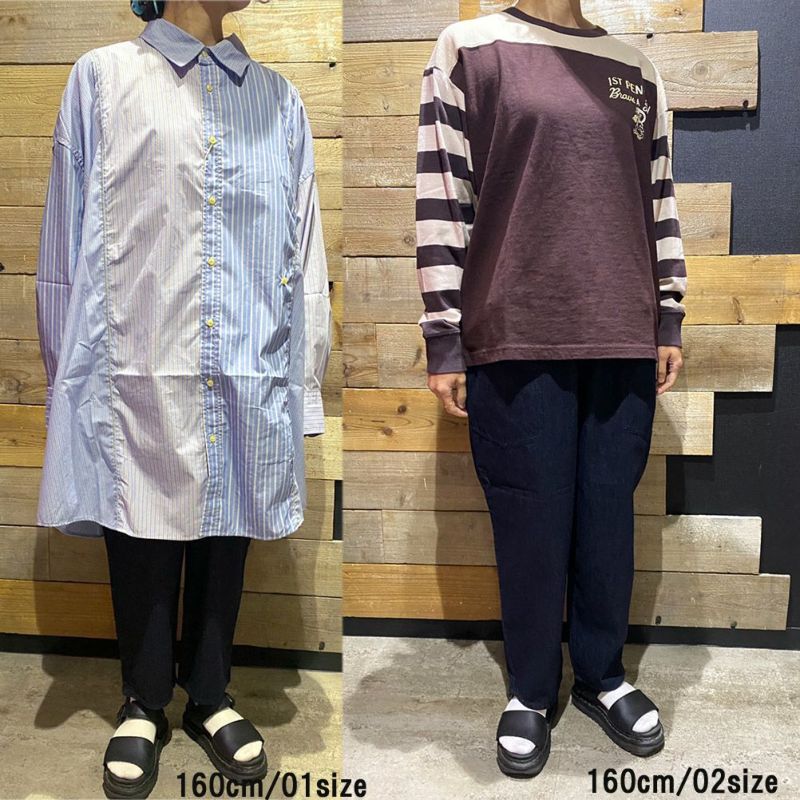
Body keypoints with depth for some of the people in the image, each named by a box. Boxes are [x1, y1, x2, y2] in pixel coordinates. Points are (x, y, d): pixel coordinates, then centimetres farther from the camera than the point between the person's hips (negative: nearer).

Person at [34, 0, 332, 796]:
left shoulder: (278, 98, 11)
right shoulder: (101, 78, 5)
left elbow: (303, 250, 9)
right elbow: (67, 236, 5)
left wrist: (305, 376, 6)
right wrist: (66, 369, 5)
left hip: (248, 369, 2)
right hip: (138, 368, -2)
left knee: (225, 533, 11)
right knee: (142, 533, 9)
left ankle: (210, 697, 32)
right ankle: (143, 706, 30)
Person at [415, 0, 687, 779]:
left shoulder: (637, 69, 14)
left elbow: (660, 205, 15)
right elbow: (441, 199, -4)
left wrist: (668, 320, 11)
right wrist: (443, 340, -8)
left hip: (624, 340, 4)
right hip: (515, 340, -3)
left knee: (609, 515, 10)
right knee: (531, 522, 5)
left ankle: (603, 677, 30)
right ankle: (530, 692, 24)